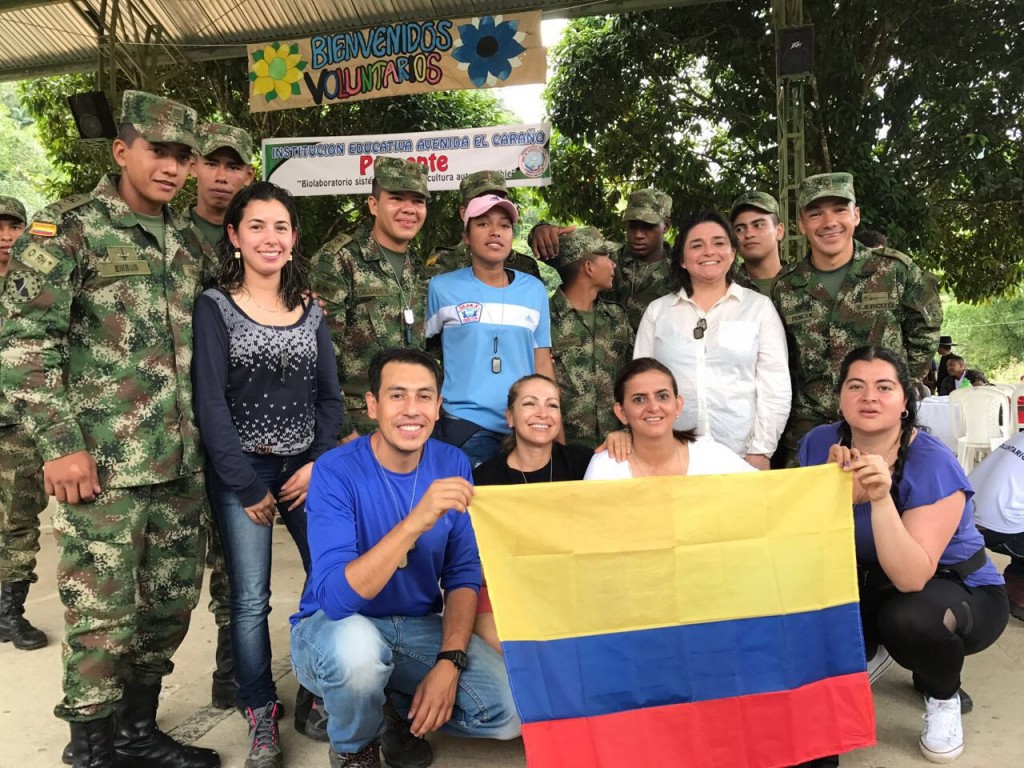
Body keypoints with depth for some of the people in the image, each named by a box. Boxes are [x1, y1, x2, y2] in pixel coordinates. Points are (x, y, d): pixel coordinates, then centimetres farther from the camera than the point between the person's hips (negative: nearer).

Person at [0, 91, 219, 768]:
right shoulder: (67, 229, -4)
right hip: (103, 462, -6)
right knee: (102, 614, 1)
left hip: (183, 462, 6)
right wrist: (60, 446, -14)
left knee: (172, 599, 13)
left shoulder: (190, 241, 13)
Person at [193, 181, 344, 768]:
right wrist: (247, 487, -11)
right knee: (251, 600, -1)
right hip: (242, 471, -3)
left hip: (307, 468, 3)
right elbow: (211, 403, -9)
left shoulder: (311, 311, 9)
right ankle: (262, 717, 18)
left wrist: (319, 465, -5)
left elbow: (330, 396, 9)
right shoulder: (215, 307, -3)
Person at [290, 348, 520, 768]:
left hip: (421, 627, 3)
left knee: (511, 711, -17)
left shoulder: (452, 464, -7)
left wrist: (449, 662, -18)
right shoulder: (336, 472, -21)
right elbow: (336, 598, -31)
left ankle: (402, 708, 13)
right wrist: (416, 522, -42)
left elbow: (463, 575, -3)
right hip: (336, 626, -3)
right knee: (359, 646, -38)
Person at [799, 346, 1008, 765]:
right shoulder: (820, 444, -12)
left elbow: (912, 578, -36)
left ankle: (944, 697, 1)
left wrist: (881, 498, -48)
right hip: (871, 585, 4)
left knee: (908, 619, -37)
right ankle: (855, 661, 16)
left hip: (961, 590, -4)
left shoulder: (932, 464, -27)